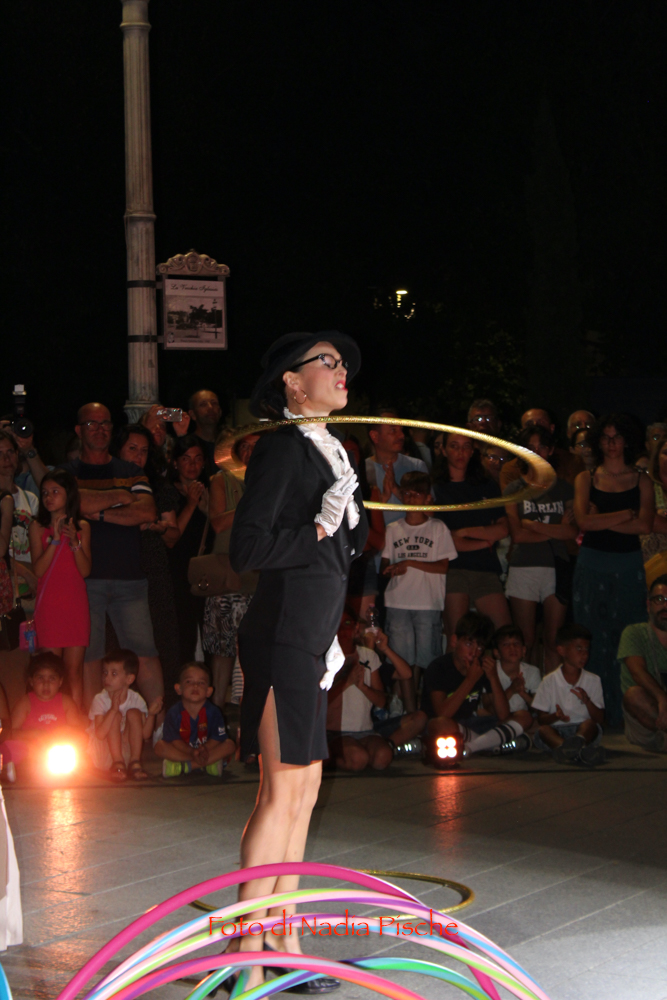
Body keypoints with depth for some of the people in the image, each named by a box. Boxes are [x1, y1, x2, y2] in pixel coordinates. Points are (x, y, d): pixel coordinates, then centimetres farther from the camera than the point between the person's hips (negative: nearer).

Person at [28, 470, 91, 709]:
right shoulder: (38, 527, 4)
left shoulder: (82, 527, 8)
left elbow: (85, 570, 1)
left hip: (76, 605, 1)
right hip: (48, 606, -1)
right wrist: (55, 539, -13)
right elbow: (38, 569, -5)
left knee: (74, 669, -1)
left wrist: (75, 542, -12)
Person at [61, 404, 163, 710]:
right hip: (85, 578, -1)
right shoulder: (67, 472, 11)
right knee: (88, 656, -3)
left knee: (145, 652, -5)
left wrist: (99, 513, -5)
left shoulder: (132, 473, 17)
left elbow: (147, 513, 1)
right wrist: (120, 496, -2)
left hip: (129, 579, 1)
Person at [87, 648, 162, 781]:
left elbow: (145, 734, -5)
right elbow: (100, 734, -23)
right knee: (116, 715, -22)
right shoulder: (100, 699, -11)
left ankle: (135, 763, -21)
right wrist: (113, 709, -31)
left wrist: (151, 714, -21)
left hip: (126, 752, 2)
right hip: (102, 753, -2)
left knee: (133, 713, -16)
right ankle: (118, 764, -27)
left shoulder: (136, 699, -3)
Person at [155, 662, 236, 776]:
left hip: (208, 749, 1)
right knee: (159, 746, -24)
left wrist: (204, 749, -36)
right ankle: (207, 764, -29)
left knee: (230, 744, -23)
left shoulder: (213, 711, -7)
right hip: (183, 750, -1)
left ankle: (184, 766, -29)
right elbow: (174, 740, -18)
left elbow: (217, 738, -15)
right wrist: (192, 752, -35)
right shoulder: (174, 712, -9)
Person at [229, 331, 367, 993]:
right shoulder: (282, 447, -11)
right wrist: (320, 529, -16)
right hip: (283, 634, -9)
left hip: (307, 638, 9)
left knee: (303, 791, 12)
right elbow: (246, 550, -18)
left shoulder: (325, 450, 17)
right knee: (282, 791, -8)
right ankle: (247, 957, -2)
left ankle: (284, 946, 20)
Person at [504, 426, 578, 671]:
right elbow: (517, 534, -3)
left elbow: (573, 532, 1)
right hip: (524, 567, -1)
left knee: (554, 641, -2)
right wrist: (556, 529, -3)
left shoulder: (564, 488, 13)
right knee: (525, 642, -3)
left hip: (557, 568, 1)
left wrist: (535, 525, -5)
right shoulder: (515, 489, 9)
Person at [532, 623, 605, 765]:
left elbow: (600, 720, 6)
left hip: (583, 730, 1)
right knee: (543, 730, -32)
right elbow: (541, 719, 4)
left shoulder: (593, 680, 11)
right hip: (557, 731, -1)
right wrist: (556, 716, -18)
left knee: (590, 724, -31)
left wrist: (587, 701, -13)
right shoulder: (550, 681, 7)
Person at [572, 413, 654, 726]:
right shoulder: (586, 479, 10)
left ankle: (625, 713, 2)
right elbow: (583, 521, -6)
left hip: (628, 565, 0)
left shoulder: (641, 480, 8)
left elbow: (645, 525, -6)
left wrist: (602, 522, -9)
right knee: (593, 641, -2)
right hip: (592, 566, 0)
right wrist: (627, 514, -6)